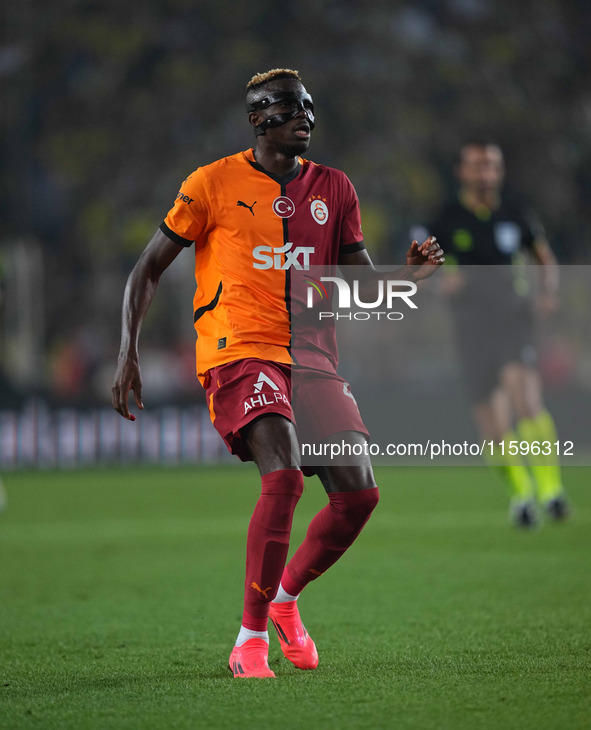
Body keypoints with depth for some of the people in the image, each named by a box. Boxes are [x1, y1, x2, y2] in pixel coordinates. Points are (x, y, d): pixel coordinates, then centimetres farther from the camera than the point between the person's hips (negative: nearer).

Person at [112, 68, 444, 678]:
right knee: (283, 477, -26)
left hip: (313, 358, 5)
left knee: (359, 493, -7)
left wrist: (410, 274, -7)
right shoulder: (214, 183, 2)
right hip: (239, 352, -5)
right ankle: (251, 638, -14)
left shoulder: (333, 189, 14)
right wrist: (128, 352, -5)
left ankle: (286, 596, 21)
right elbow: (148, 268, 6)